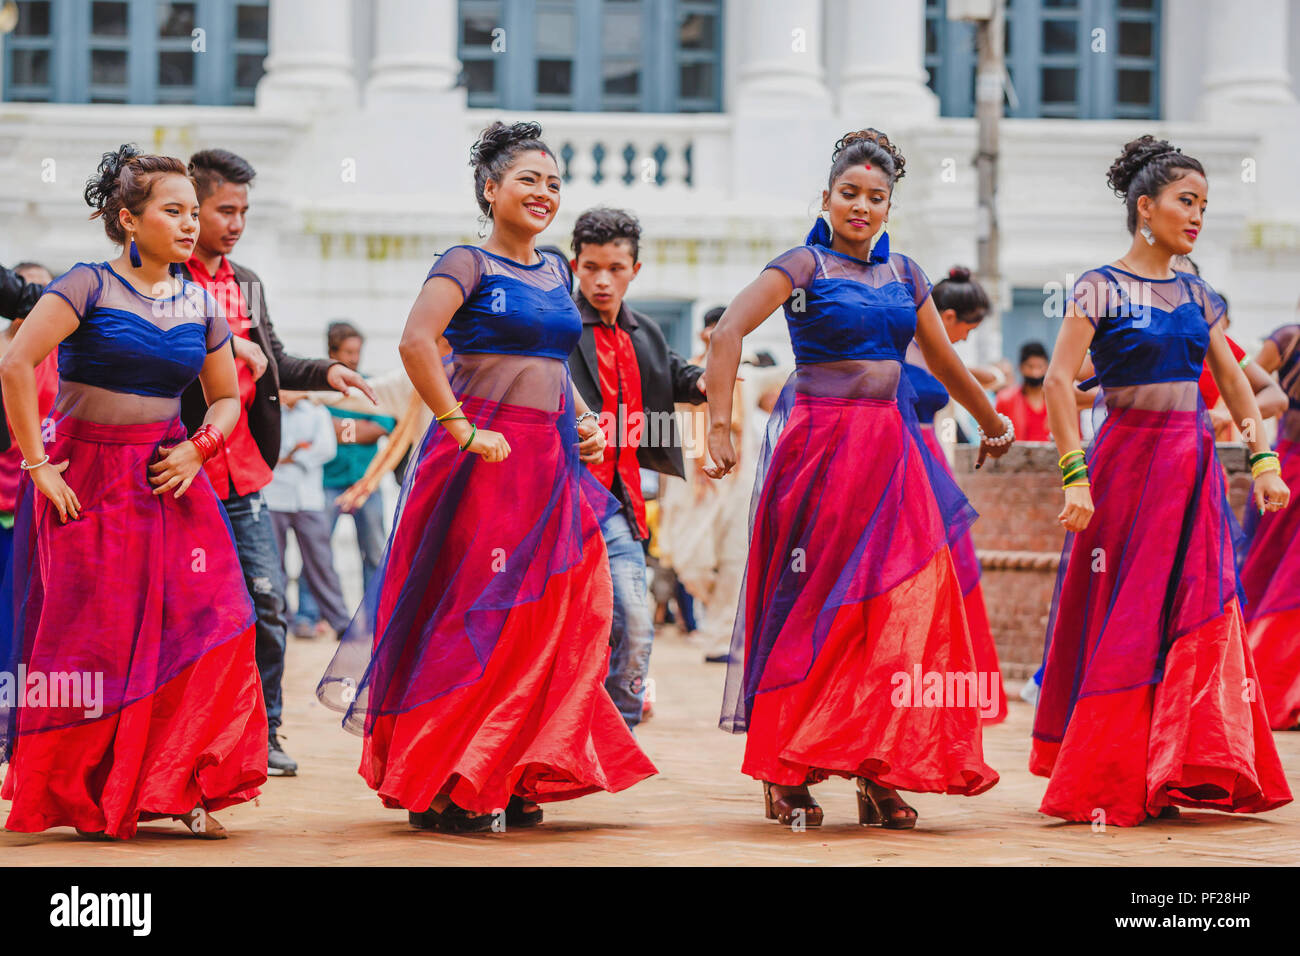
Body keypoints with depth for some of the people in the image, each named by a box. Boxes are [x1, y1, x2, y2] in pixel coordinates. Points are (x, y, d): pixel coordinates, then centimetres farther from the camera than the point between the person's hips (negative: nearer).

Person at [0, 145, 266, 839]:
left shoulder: (199, 305, 9)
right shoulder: (90, 285, -8)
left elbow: (227, 398, 18)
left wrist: (198, 449, -1)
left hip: (167, 478, 5)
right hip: (87, 479, -5)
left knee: (202, 623, -7)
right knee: (94, 637, -3)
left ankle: (181, 787, 2)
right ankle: (83, 796, 11)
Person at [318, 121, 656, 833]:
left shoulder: (554, 271, 18)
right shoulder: (469, 264, -5)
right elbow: (415, 342, -20)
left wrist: (585, 421, 14)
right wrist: (461, 430, -22)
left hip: (551, 457, 7)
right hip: (486, 454, -7)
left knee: (553, 613, 5)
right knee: (477, 614, -7)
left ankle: (513, 780, 15)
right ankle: (441, 791, -1)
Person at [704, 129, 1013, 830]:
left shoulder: (902, 272, 15)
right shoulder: (805, 265, -2)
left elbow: (943, 360, 27)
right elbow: (727, 333, -14)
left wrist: (991, 422, 35)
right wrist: (720, 426, -22)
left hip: (890, 449, 5)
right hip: (821, 443, -5)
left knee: (898, 602, -2)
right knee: (812, 606, -4)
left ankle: (879, 774, 4)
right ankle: (786, 776, 5)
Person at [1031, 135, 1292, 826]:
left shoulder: (1196, 294, 12)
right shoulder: (1100, 288, -5)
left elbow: (1233, 382, 16)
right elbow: (1059, 382, -12)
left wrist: (1263, 462, 6)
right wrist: (1076, 477, -19)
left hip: (1194, 467, 6)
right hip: (1129, 457, -5)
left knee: (1198, 616, 1)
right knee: (1122, 619, -2)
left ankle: (1166, 778, 8)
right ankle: (1102, 784, 6)